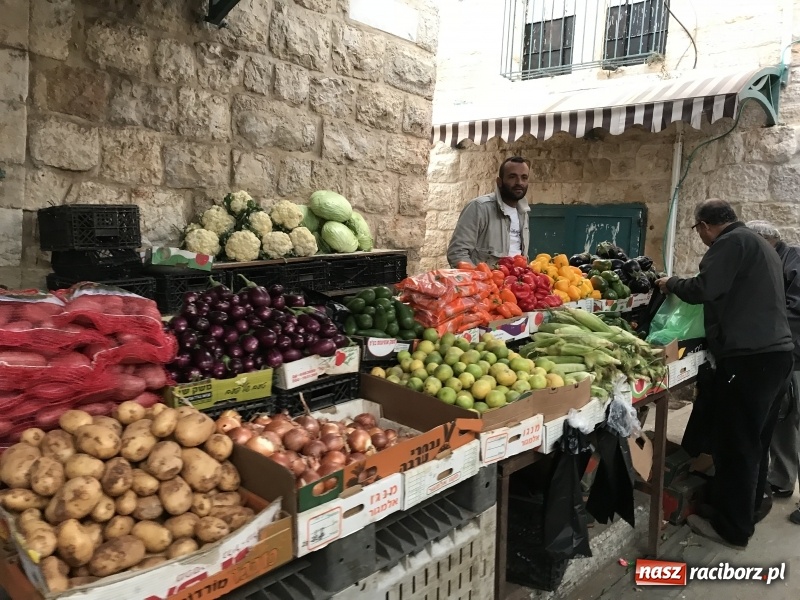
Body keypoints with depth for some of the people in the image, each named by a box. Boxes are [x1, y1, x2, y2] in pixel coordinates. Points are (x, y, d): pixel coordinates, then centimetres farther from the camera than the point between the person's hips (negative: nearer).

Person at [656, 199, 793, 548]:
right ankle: (748, 510, 31)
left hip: (749, 357, -10)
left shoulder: (732, 242, -9)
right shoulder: (757, 243, 21)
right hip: (775, 351, 10)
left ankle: (731, 528, 7)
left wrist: (672, 283, -2)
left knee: (735, 444, -2)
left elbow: (704, 289, -20)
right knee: (755, 441, 18)